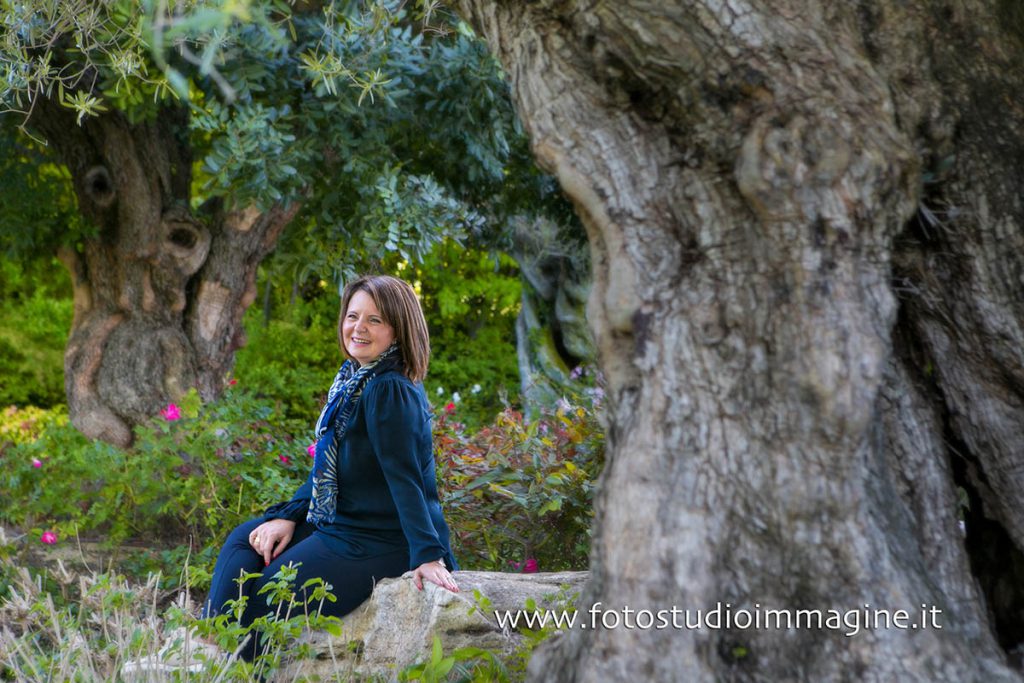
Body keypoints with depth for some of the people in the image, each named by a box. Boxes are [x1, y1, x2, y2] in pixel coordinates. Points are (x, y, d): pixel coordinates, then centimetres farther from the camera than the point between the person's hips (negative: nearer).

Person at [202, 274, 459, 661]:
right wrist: (288, 516, 7)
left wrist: (428, 555, -32)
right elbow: (327, 467, 15)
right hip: (340, 523, 11)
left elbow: (405, 479, -28)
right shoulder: (354, 379, 9)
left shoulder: (389, 391, -22)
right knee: (244, 541, 16)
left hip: (376, 544, -10)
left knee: (258, 607, -4)